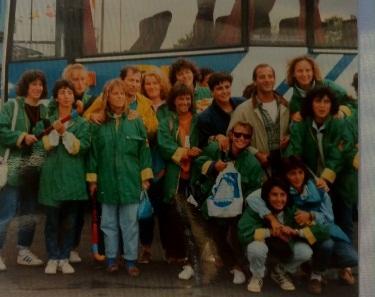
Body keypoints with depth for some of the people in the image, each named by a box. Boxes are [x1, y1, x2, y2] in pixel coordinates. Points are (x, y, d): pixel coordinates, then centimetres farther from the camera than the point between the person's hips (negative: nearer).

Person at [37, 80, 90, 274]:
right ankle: (52, 258, 13)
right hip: (52, 176, 0)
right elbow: (42, 145, -4)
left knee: (70, 221, 4)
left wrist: (65, 132, -17)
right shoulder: (46, 121, 8)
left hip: (73, 178, 0)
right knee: (52, 220, 2)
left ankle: (64, 259, 15)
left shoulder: (82, 123, 6)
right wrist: (55, 131, -17)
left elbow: (81, 147, -7)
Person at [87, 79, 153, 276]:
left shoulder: (135, 122, 1)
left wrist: (145, 177, -1)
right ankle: (111, 258, 23)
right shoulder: (99, 125, 3)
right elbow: (93, 153, 6)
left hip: (130, 181, -1)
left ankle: (131, 260, 15)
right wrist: (92, 179, 5)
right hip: (107, 181, 1)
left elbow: (144, 150, 2)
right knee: (109, 223, 10)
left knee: (130, 223, 4)